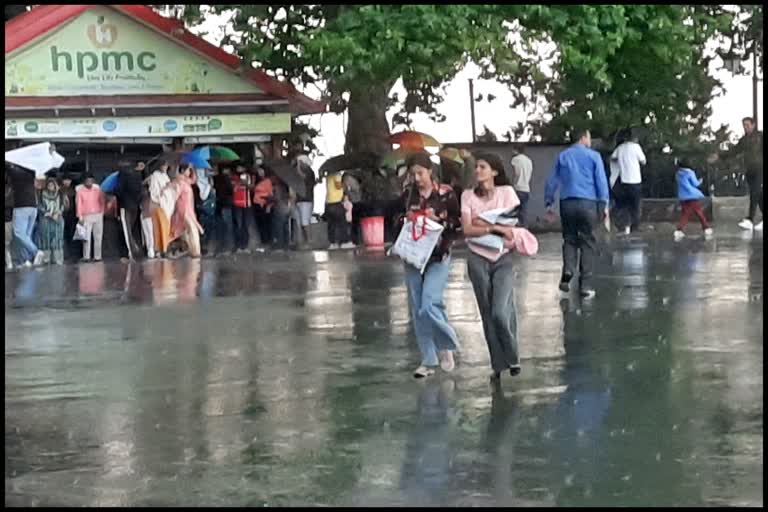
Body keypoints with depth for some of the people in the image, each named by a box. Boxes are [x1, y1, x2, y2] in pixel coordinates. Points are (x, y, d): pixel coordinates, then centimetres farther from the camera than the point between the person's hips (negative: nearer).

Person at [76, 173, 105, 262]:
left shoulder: (97, 189, 7)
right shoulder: (80, 190, -1)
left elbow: (102, 201, 14)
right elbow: (79, 204, -3)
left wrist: (102, 212, 4)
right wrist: (80, 217, -8)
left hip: (98, 216, 3)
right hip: (86, 217, -3)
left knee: (98, 237, 3)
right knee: (86, 238, -9)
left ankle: (97, 257, 7)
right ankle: (86, 257, -6)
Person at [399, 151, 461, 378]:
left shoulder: (446, 194, -5)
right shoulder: (407, 196, 5)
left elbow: (458, 224, -2)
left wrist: (438, 220, -16)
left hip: (438, 257, -4)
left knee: (429, 305, -17)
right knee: (417, 310, 6)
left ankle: (446, 346, 9)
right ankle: (428, 360, 16)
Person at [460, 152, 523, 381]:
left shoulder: (507, 192, 0)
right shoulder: (468, 196, 2)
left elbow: (513, 225, -7)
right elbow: (467, 229, -9)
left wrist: (481, 223, -11)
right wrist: (495, 228, -19)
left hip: (503, 258, -2)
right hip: (478, 259, 2)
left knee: (501, 312, -15)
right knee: (488, 314, 5)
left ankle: (512, 356, 7)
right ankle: (498, 364, 15)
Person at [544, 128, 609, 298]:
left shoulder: (562, 156, 9)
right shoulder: (593, 156, 1)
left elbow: (551, 181, 10)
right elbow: (601, 181, -2)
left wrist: (548, 203, 15)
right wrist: (604, 205, 3)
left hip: (567, 203, 2)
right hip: (588, 203, -2)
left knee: (569, 239, 15)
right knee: (587, 242, 4)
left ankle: (568, 271, -10)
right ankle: (585, 285, 2)